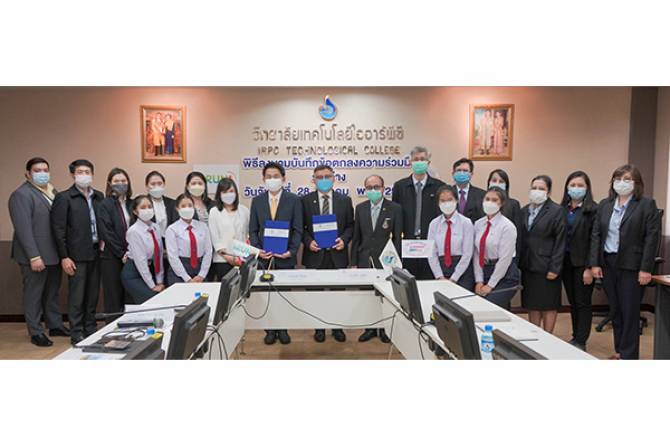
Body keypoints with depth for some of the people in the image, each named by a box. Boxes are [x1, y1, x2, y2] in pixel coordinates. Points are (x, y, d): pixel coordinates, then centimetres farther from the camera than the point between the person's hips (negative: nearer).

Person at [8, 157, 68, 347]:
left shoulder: (53, 192, 12)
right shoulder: (21, 194, -10)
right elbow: (24, 229, -17)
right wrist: (34, 256, -21)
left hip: (54, 254, 7)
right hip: (35, 256, -7)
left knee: (52, 293, 17)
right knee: (34, 294, 5)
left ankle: (55, 325, 28)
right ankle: (36, 332, 16)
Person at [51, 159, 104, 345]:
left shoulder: (99, 196, 9)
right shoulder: (64, 198, -5)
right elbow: (58, 229, -7)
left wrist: (103, 243, 1)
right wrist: (64, 257, -10)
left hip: (96, 253, 5)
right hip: (77, 255, -5)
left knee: (93, 293, 12)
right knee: (77, 295, 2)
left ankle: (91, 328, 25)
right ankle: (76, 334, 13)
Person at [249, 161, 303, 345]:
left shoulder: (294, 200, 0)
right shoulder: (257, 201, 7)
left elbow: (298, 230, -1)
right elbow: (253, 230, 7)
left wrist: (291, 251, -13)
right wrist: (257, 250, -8)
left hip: (285, 257, -1)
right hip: (264, 257, 2)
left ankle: (283, 329, 20)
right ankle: (270, 329, 20)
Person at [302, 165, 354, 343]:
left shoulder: (345, 200, 5)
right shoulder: (305, 200, 2)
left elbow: (350, 225, 7)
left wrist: (344, 239, -11)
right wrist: (308, 241, -13)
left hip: (337, 254, 1)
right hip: (315, 254, -1)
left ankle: (337, 327, 23)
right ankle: (319, 327, 22)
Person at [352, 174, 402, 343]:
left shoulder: (395, 208, -3)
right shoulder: (360, 208, 6)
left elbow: (397, 237, -2)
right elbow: (356, 237, 7)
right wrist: (354, 262, 4)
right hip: (365, 260, 2)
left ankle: (384, 329, 22)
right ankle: (370, 328, 22)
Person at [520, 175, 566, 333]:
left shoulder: (556, 211, -6)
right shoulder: (524, 211, 10)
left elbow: (560, 241, -10)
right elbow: (521, 238, 10)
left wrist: (555, 268, -14)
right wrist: (518, 263, 5)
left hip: (546, 266, -5)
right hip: (527, 266, 5)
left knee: (549, 305, 5)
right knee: (532, 305, 11)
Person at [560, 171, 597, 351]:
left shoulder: (592, 209, -7)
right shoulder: (562, 209, 8)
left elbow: (594, 240, -11)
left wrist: (590, 268, -15)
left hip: (582, 262, -5)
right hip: (566, 261, 5)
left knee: (583, 303, 3)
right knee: (572, 302, 14)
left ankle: (581, 342, 11)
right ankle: (576, 337, 25)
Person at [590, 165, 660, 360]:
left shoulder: (647, 205, -3)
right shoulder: (604, 205, 9)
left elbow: (652, 238, -8)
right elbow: (596, 235, 7)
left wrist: (646, 269, -13)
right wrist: (594, 263, 0)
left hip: (631, 266, -4)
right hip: (608, 263, 4)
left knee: (630, 312, 1)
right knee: (616, 310, 12)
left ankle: (628, 355, 12)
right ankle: (618, 350, 23)